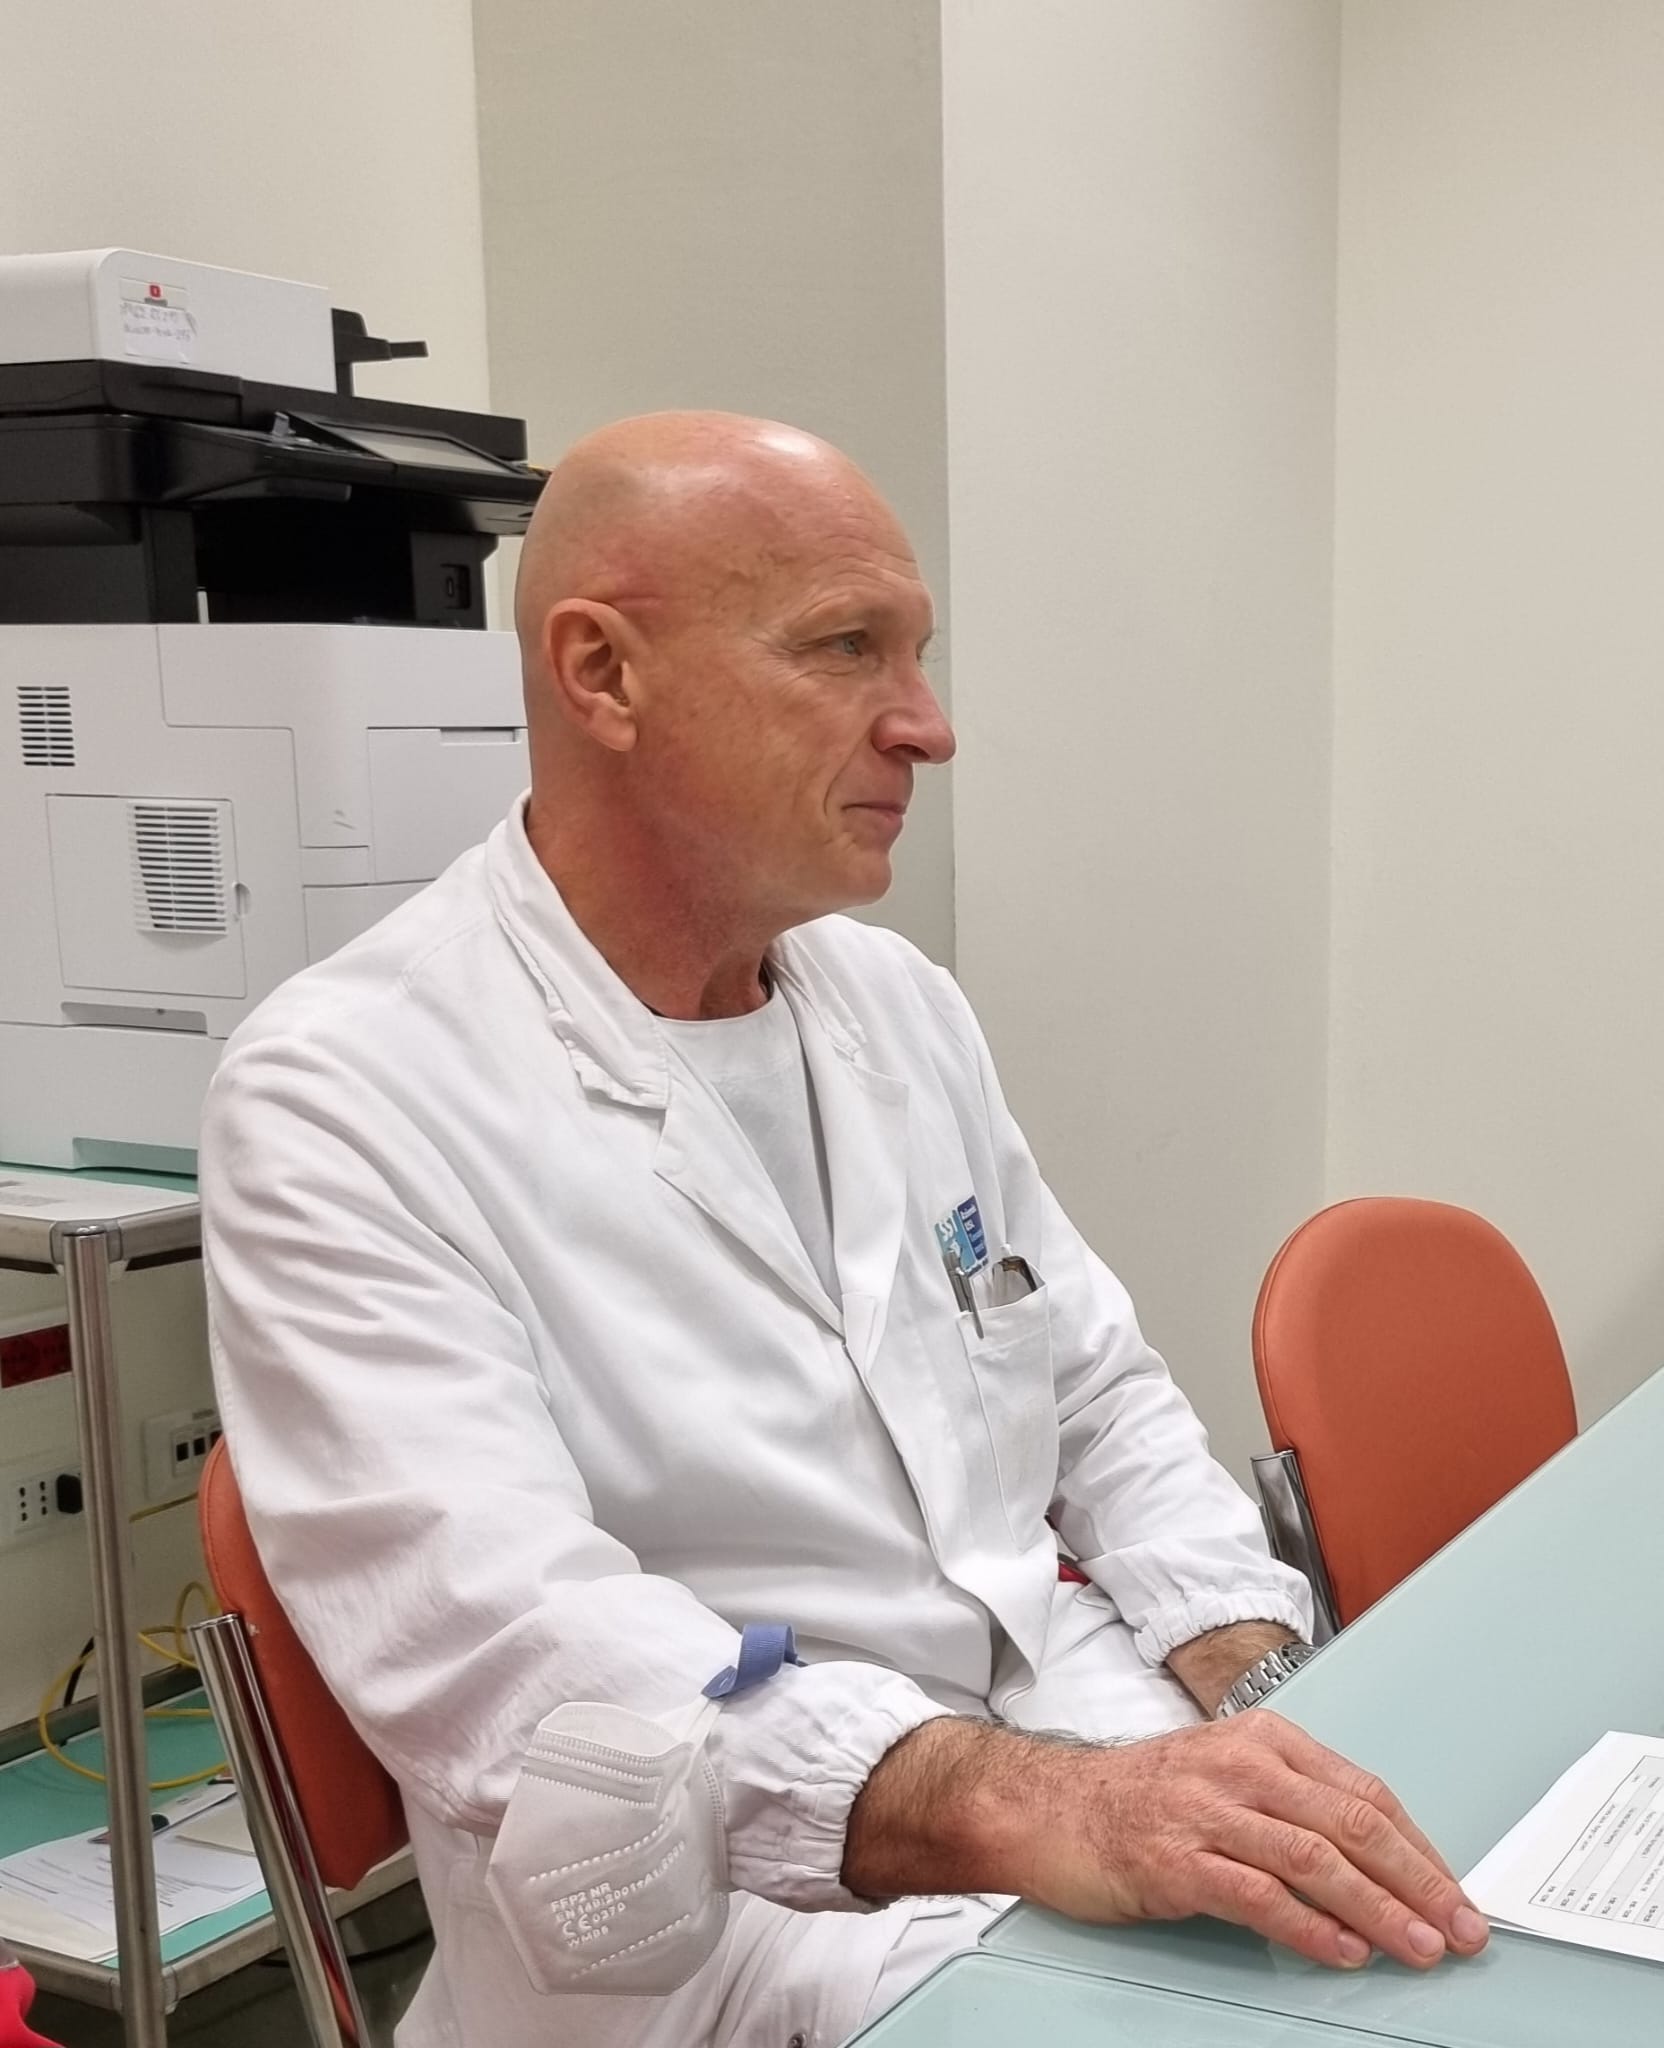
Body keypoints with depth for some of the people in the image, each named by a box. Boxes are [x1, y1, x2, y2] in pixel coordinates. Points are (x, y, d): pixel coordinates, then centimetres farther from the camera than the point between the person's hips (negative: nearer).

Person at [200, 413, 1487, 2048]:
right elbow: (502, 1635, -23)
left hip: (1113, 1774, 7)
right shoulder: (341, 1102, -11)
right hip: (758, 1912, -6)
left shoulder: (898, 1002, 10)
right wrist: (1009, 1806, -35)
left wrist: (1270, 1702, -2)